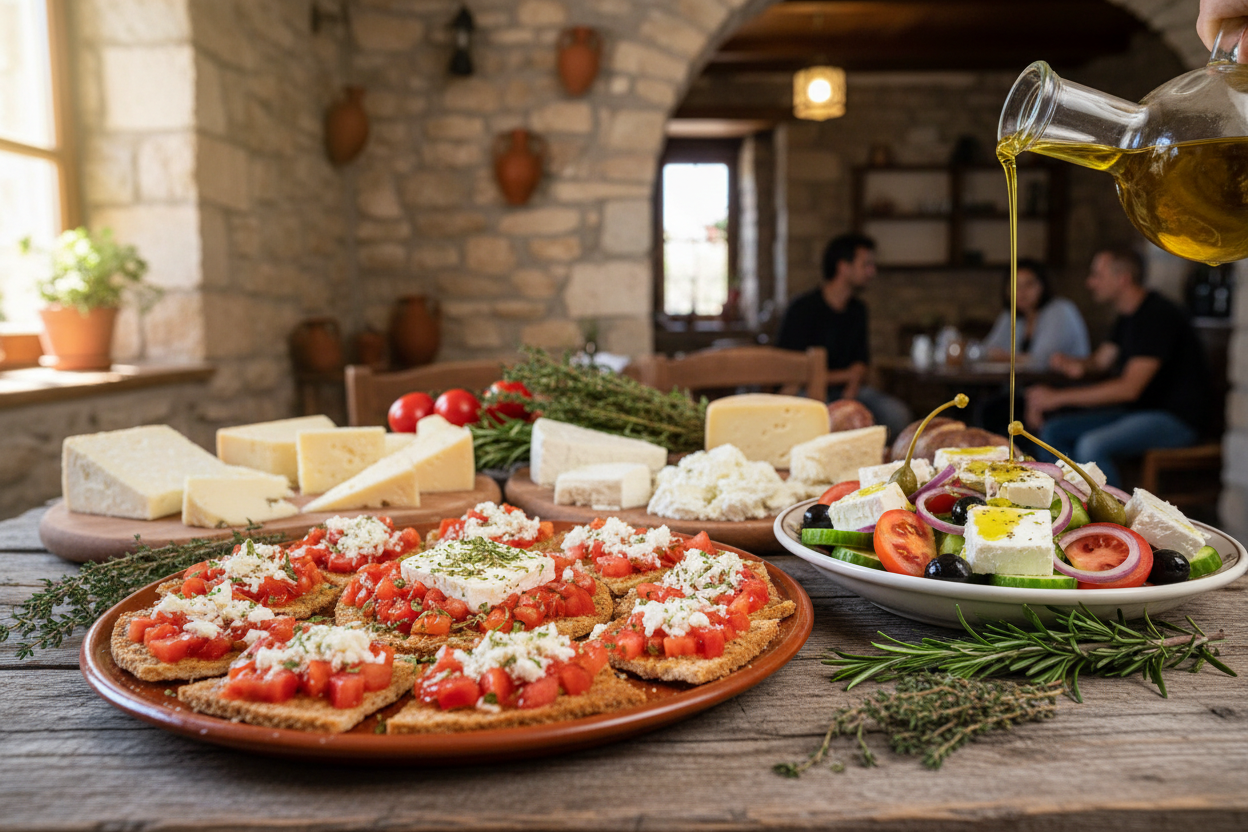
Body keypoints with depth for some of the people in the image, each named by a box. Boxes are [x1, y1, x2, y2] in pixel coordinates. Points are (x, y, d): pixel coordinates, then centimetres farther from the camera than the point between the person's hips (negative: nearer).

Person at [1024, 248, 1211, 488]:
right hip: (1136, 410, 10)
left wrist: (1057, 397, -26)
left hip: (1175, 418, -10)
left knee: (1091, 445, -31)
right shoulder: (1129, 316, 11)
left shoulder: (1158, 315, -20)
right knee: (1053, 431, 0)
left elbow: (1129, 388, -26)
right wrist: (1079, 365, -11)